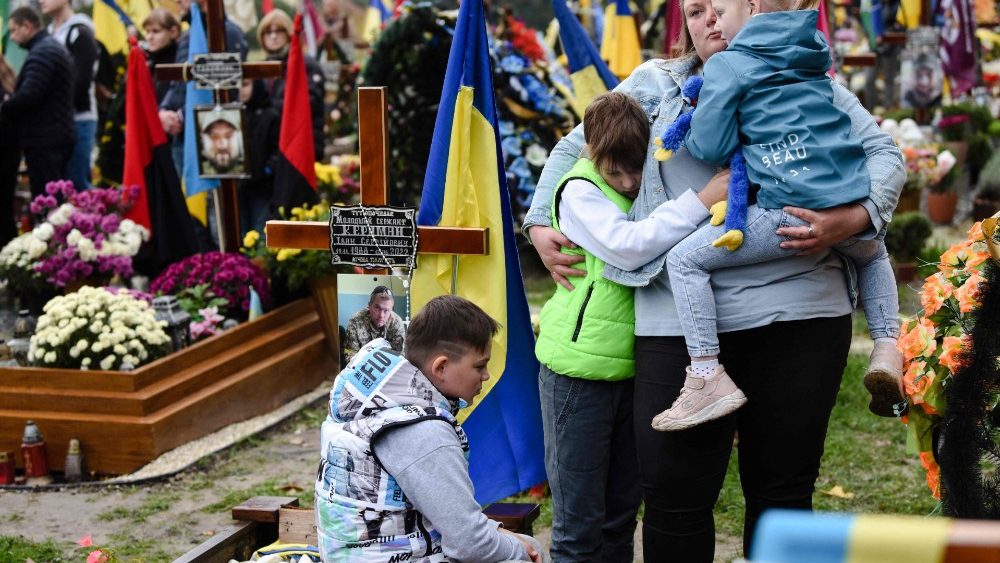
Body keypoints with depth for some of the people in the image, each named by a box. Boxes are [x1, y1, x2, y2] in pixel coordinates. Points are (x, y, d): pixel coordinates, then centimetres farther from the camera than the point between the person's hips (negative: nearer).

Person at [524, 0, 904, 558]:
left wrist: (856, 216, -11)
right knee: (674, 491, -3)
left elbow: (884, 152, 8)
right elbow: (575, 148, 25)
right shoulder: (656, 83, 16)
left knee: (783, 487, 8)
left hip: (799, 311, 0)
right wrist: (541, 224, 14)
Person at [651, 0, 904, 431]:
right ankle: (887, 349, 21)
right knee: (874, 255, 39)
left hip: (791, 210, -7)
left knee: (685, 259, 1)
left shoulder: (727, 64, 3)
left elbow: (709, 147, -1)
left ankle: (708, 377, -6)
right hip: (854, 202, 7)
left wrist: (687, 133, 20)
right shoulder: (815, 56, 22)